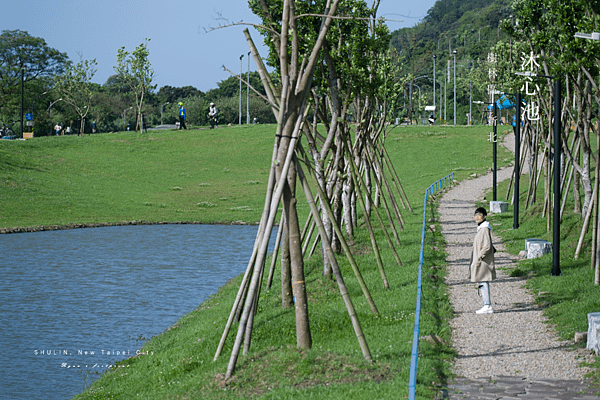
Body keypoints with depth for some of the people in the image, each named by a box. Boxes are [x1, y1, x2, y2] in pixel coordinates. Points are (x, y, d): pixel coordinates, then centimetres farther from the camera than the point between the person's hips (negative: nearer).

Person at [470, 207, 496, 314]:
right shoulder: (481, 229, 15)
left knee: (483, 283, -8)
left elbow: (487, 246, -21)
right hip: (479, 261, 10)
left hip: (483, 263, -10)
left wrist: (479, 258, -17)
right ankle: (487, 305, 16)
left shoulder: (485, 229, -15)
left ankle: (488, 306, -7)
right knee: (481, 285, 12)